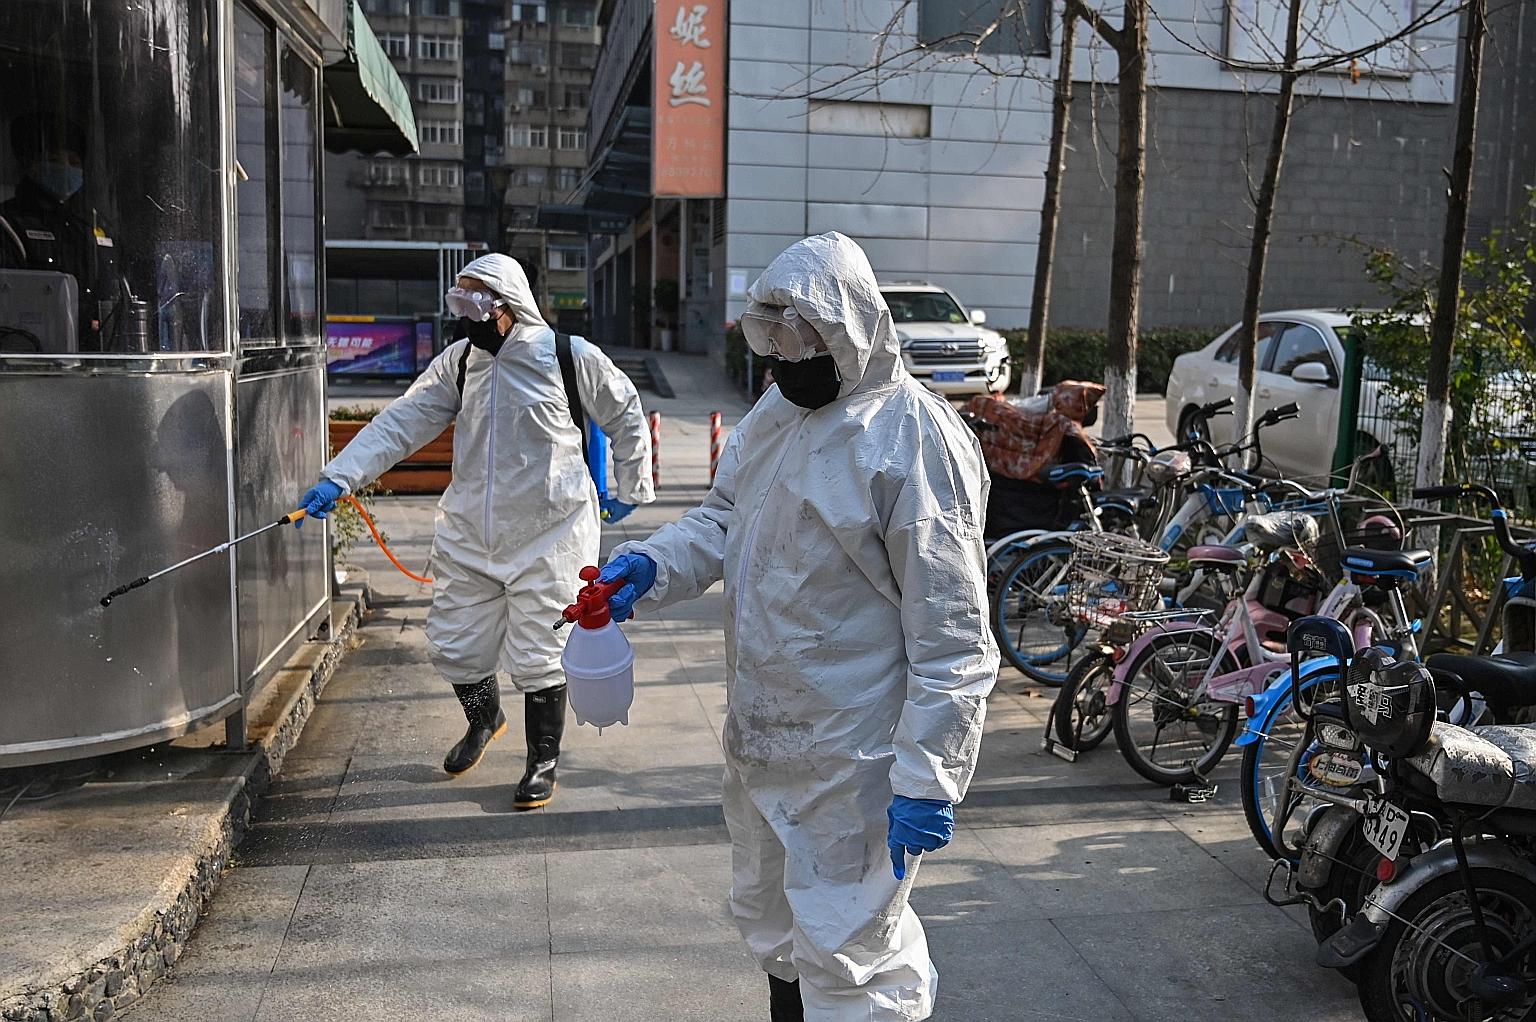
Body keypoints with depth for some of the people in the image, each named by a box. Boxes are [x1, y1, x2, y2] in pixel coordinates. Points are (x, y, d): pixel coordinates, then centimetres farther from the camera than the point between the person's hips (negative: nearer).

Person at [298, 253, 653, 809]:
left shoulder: (571, 357, -7)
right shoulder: (458, 361, 5)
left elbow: (626, 415, 6)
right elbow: (400, 423, 0)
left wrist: (630, 489, 10)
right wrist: (338, 477, -10)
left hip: (548, 538, -5)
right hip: (468, 536, 5)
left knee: (538, 655, 1)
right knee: (452, 645, 13)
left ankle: (543, 760, 23)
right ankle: (484, 719, 44)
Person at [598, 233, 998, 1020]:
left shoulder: (913, 440, -22)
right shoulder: (777, 410, 4)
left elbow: (952, 633, -21)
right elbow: (720, 519, 13)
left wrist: (927, 775, -22)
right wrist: (649, 566, -8)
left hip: (853, 755, -8)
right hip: (761, 733, 8)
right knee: (772, 924, 27)